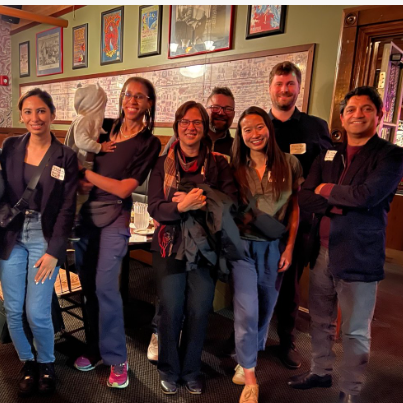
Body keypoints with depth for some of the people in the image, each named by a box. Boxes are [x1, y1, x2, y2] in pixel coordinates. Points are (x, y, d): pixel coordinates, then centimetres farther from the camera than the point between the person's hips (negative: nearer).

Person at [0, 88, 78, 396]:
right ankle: (28, 362, 33)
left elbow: (68, 209, -6)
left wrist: (54, 251, -10)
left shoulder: (66, 157, -4)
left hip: (45, 239, -3)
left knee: (36, 312, -4)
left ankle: (47, 363, 25)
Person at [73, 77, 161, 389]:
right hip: (86, 214, 5)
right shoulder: (105, 130, 8)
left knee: (105, 286, -10)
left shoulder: (149, 143, -6)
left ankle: (117, 358, 9)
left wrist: (84, 172, -9)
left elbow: (123, 188, -12)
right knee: (88, 286, 12)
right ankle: (95, 347, 30)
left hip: (115, 218, -5)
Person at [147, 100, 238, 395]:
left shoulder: (218, 163, 2)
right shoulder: (163, 164, 2)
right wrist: (182, 206, -25)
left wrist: (198, 200, -21)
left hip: (205, 248, 0)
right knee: (171, 311, 10)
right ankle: (169, 370, 33)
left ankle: (191, 371, 33)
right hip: (170, 247, 0)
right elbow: (155, 208, -7)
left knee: (199, 312, 9)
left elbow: (232, 201, -8)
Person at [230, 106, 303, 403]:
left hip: (275, 247, 1)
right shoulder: (236, 168, -2)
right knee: (247, 311, -6)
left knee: (266, 308, 15)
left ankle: (249, 358, 42)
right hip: (244, 246, -1)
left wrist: (290, 247, -2)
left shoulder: (290, 164, -3)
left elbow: (295, 208, 1)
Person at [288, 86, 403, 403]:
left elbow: (368, 194, -23)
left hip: (359, 257, -5)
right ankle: (320, 372, 41)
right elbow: (305, 198, 1)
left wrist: (327, 190, -8)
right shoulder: (328, 156, 9)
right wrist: (340, 203, -16)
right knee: (320, 321, 19)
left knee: (355, 331, 9)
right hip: (323, 251, 5)